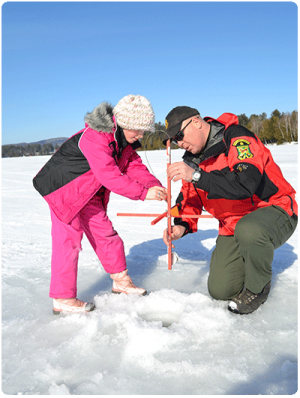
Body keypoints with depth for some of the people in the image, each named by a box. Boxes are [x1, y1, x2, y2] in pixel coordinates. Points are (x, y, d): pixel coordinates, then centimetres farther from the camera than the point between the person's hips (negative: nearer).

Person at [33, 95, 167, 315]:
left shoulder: (124, 142, 0)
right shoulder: (94, 138, -31)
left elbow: (136, 166, -3)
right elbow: (110, 176, -39)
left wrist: (157, 186, -20)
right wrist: (143, 193, -40)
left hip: (89, 194, 9)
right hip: (63, 189, -8)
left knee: (105, 233, 10)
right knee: (68, 239, -9)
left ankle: (120, 280, 24)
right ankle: (62, 298, 2)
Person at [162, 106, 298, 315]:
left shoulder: (238, 138, -22)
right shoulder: (192, 158, 3)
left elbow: (246, 184, -38)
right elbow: (190, 197, 7)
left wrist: (197, 176, -41)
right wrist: (182, 226, -14)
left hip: (274, 211, -6)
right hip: (233, 225, 7)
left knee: (247, 230, -42)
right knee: (220, 291, 0)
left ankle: (258, 287, -12)